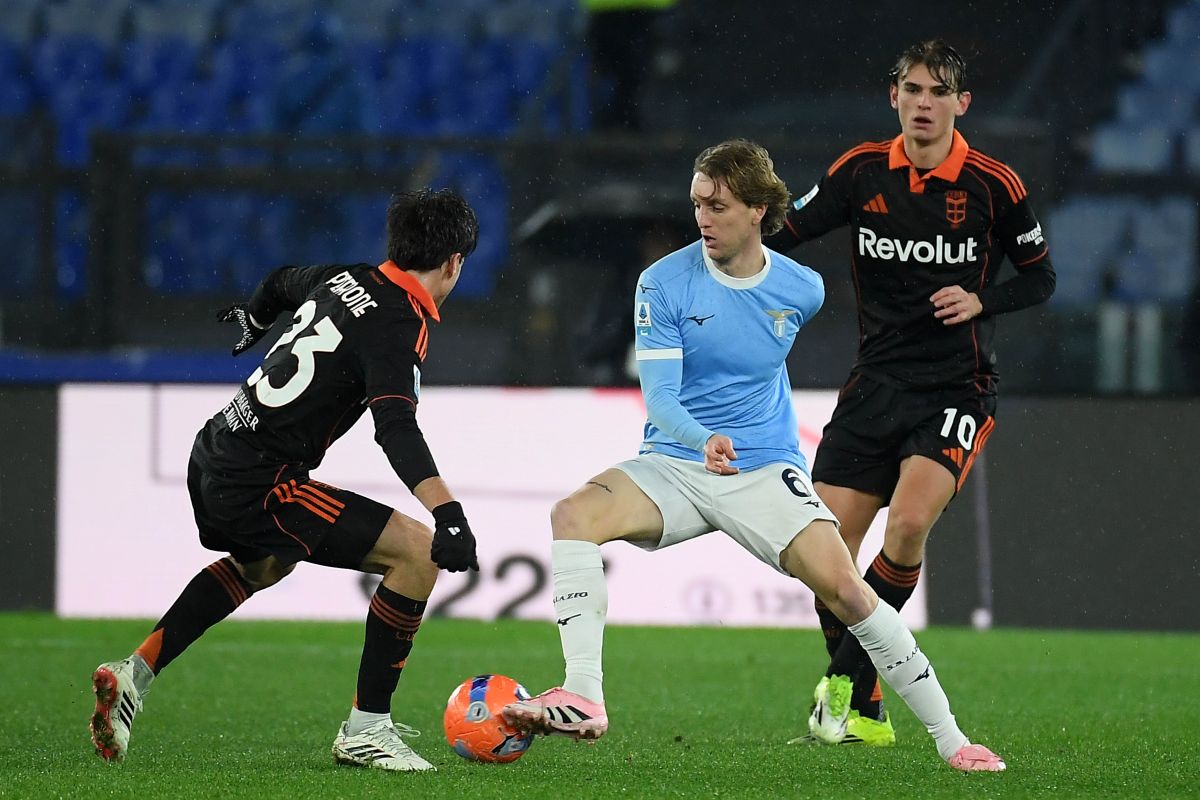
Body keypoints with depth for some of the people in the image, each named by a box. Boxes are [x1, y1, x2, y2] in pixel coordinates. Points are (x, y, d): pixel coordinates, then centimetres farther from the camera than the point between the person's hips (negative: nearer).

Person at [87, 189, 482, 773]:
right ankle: (365, 730, -4)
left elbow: (281, 283, 33)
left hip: (213, 456, 10)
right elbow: (396, 427, -31)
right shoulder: (399, 325, -15)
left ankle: (133, 676, 31)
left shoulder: (344, 280, 10)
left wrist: (253, 320, 57)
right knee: (417, 551, -8)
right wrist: (446, 513, -41)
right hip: (260, 484, -10)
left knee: (264, 565, 39)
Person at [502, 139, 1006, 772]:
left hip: (765, 470, 0)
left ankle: (949, 738, -6)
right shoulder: (664, 284, -8)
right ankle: (583, 701, -34)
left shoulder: (801, 290, -1)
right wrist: (705, 439, -34)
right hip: (674, 463, 0)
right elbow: (659, 397, -14)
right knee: (574, 515, -29)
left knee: (844, 587, -19)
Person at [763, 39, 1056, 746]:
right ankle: (865, 714, 12)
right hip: (876, 384, 3)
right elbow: (787, 232, 8)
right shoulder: (862, 172, 1)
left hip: (958, 389, -3)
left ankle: (847, 677, -10)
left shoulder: (992, 185, -5)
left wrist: (981, 302, -12)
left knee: (908, 524, -26)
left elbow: (1041, 276, 5)